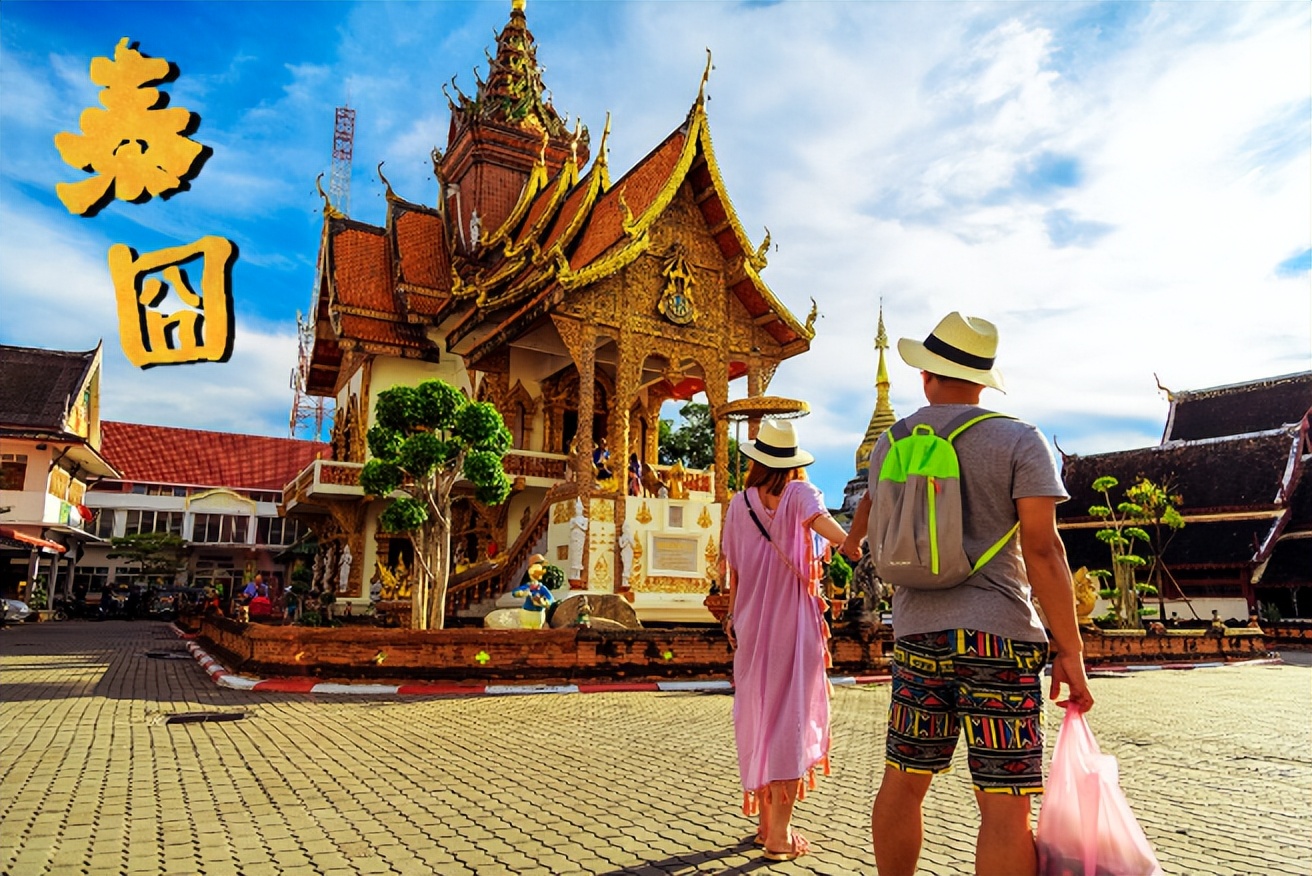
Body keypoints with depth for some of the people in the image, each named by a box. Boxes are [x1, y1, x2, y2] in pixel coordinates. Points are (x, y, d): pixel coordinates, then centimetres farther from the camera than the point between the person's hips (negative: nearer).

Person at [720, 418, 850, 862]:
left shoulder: (739, 504, 4)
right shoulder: (799, 492, -5)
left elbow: (732, 573, 8)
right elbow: (820, 520, -28)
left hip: (751, 626, 3)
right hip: (794, 625, -3)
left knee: (758, 720, 14)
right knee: (791, 721, 3)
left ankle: (764, 822, 25)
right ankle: (780, 834, 6)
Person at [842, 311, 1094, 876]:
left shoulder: (891, 444, 9)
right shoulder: (1018, 441, -4)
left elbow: (871, 503, 28)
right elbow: (1042, 549, -10)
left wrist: (852, 538, 50)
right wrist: (1070, 650, -4)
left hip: (916, 634, 4)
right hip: (997, 637, -4)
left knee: (902, 782, 15)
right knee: (1004, 806, 1)